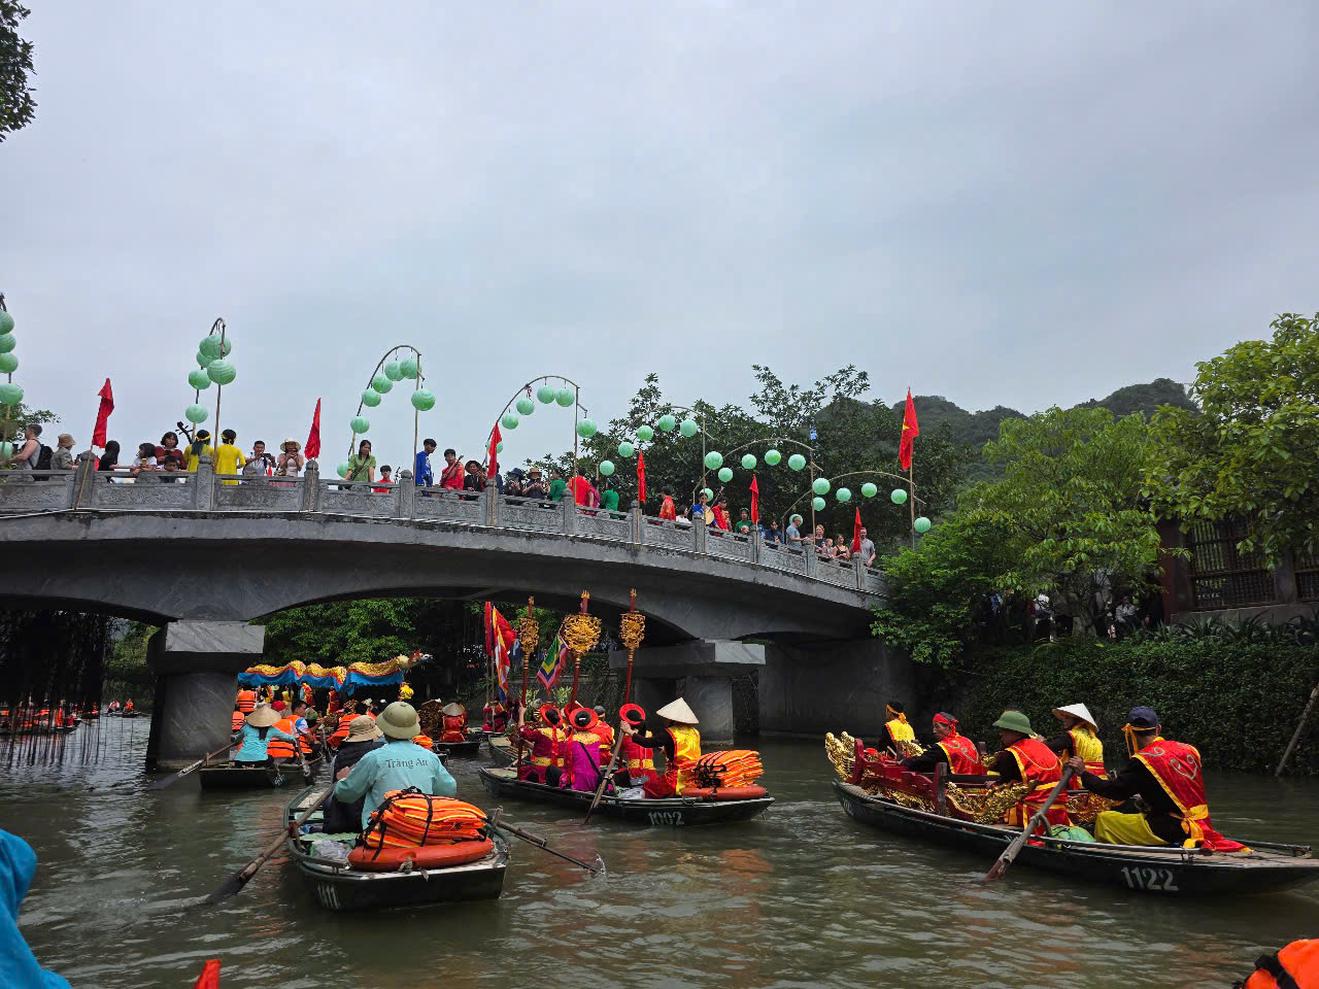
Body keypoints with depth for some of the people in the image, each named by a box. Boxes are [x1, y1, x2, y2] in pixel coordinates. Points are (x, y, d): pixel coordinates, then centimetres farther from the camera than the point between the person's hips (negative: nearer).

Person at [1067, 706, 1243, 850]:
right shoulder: (1188, 749, 7)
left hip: (1171, 830, -8)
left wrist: (1083, 773, -1)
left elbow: (1116, 791, -14)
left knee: (1104, 820, -2)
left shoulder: (1143, 761, -15)